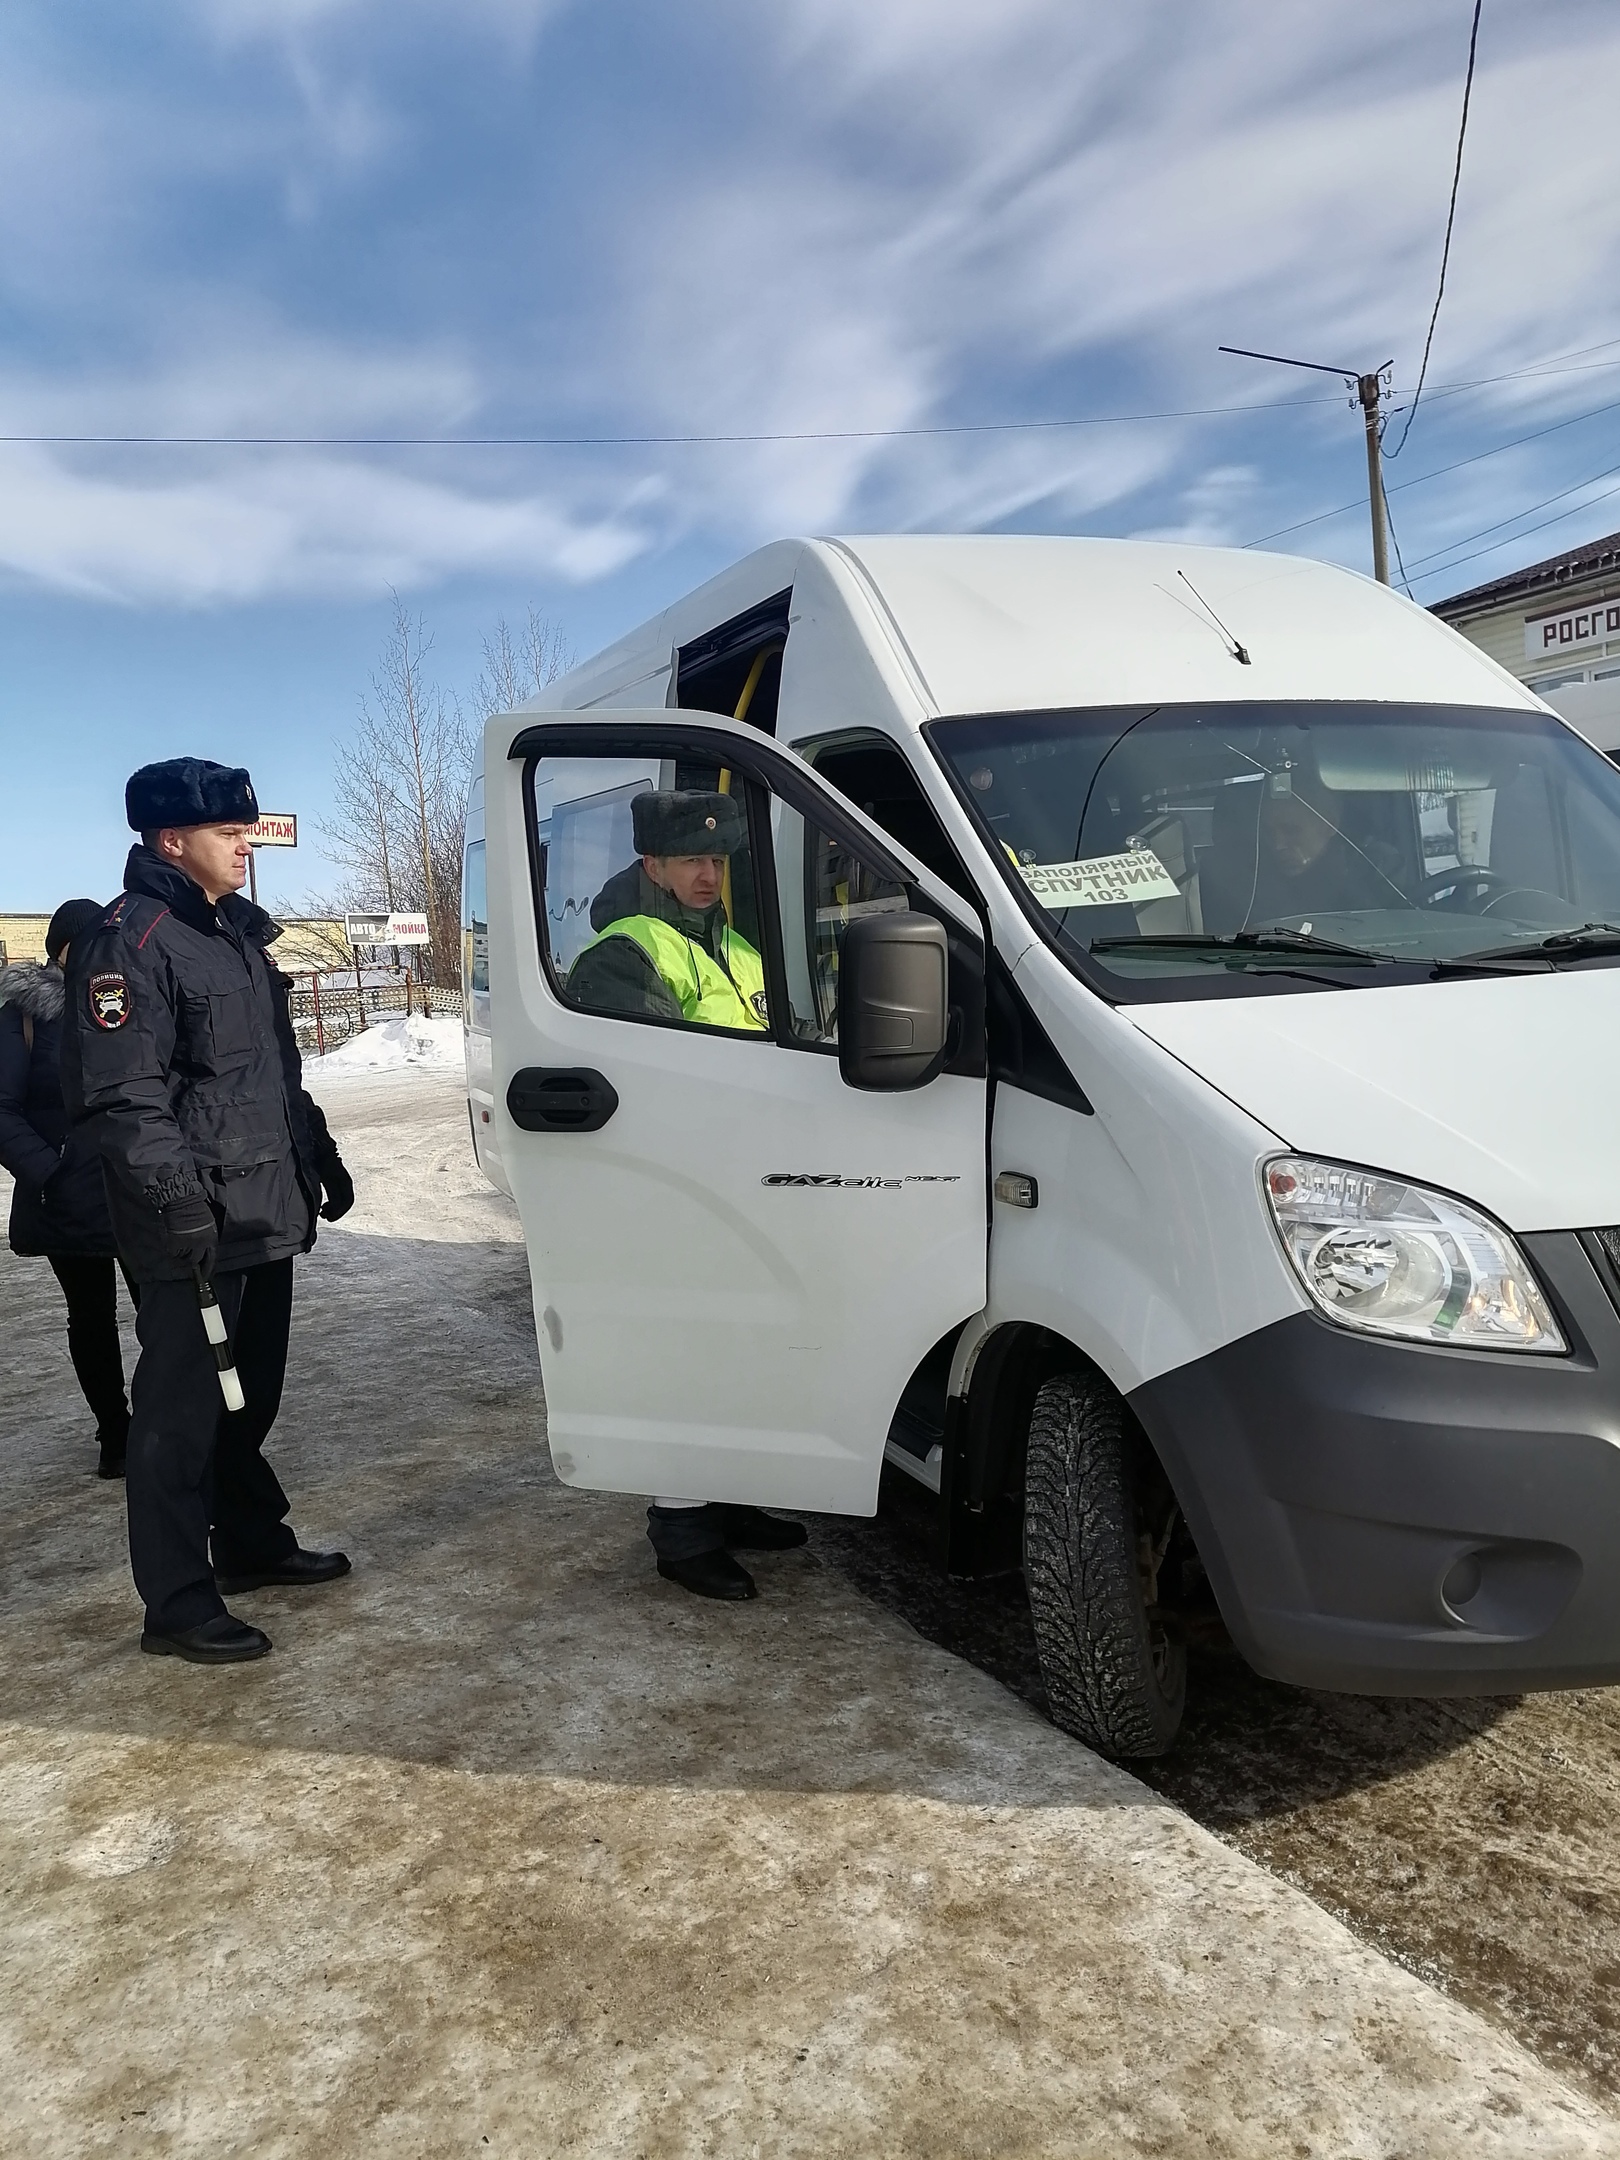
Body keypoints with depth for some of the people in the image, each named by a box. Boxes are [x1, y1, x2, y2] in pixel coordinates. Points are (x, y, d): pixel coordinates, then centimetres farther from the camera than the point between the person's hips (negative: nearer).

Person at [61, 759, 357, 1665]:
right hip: (196, 1231, -9)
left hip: (268, 1211, 9)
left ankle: (252, 1545, 34)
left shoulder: (238, 931, 17)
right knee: (184, 1411, -2)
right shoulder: (130, 942, -13)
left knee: (250, 1395, 19)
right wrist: (177, 1199, -26)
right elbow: (120, 1097, -20)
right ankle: (177, 1607, 7)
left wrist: (319, 1152, 23)